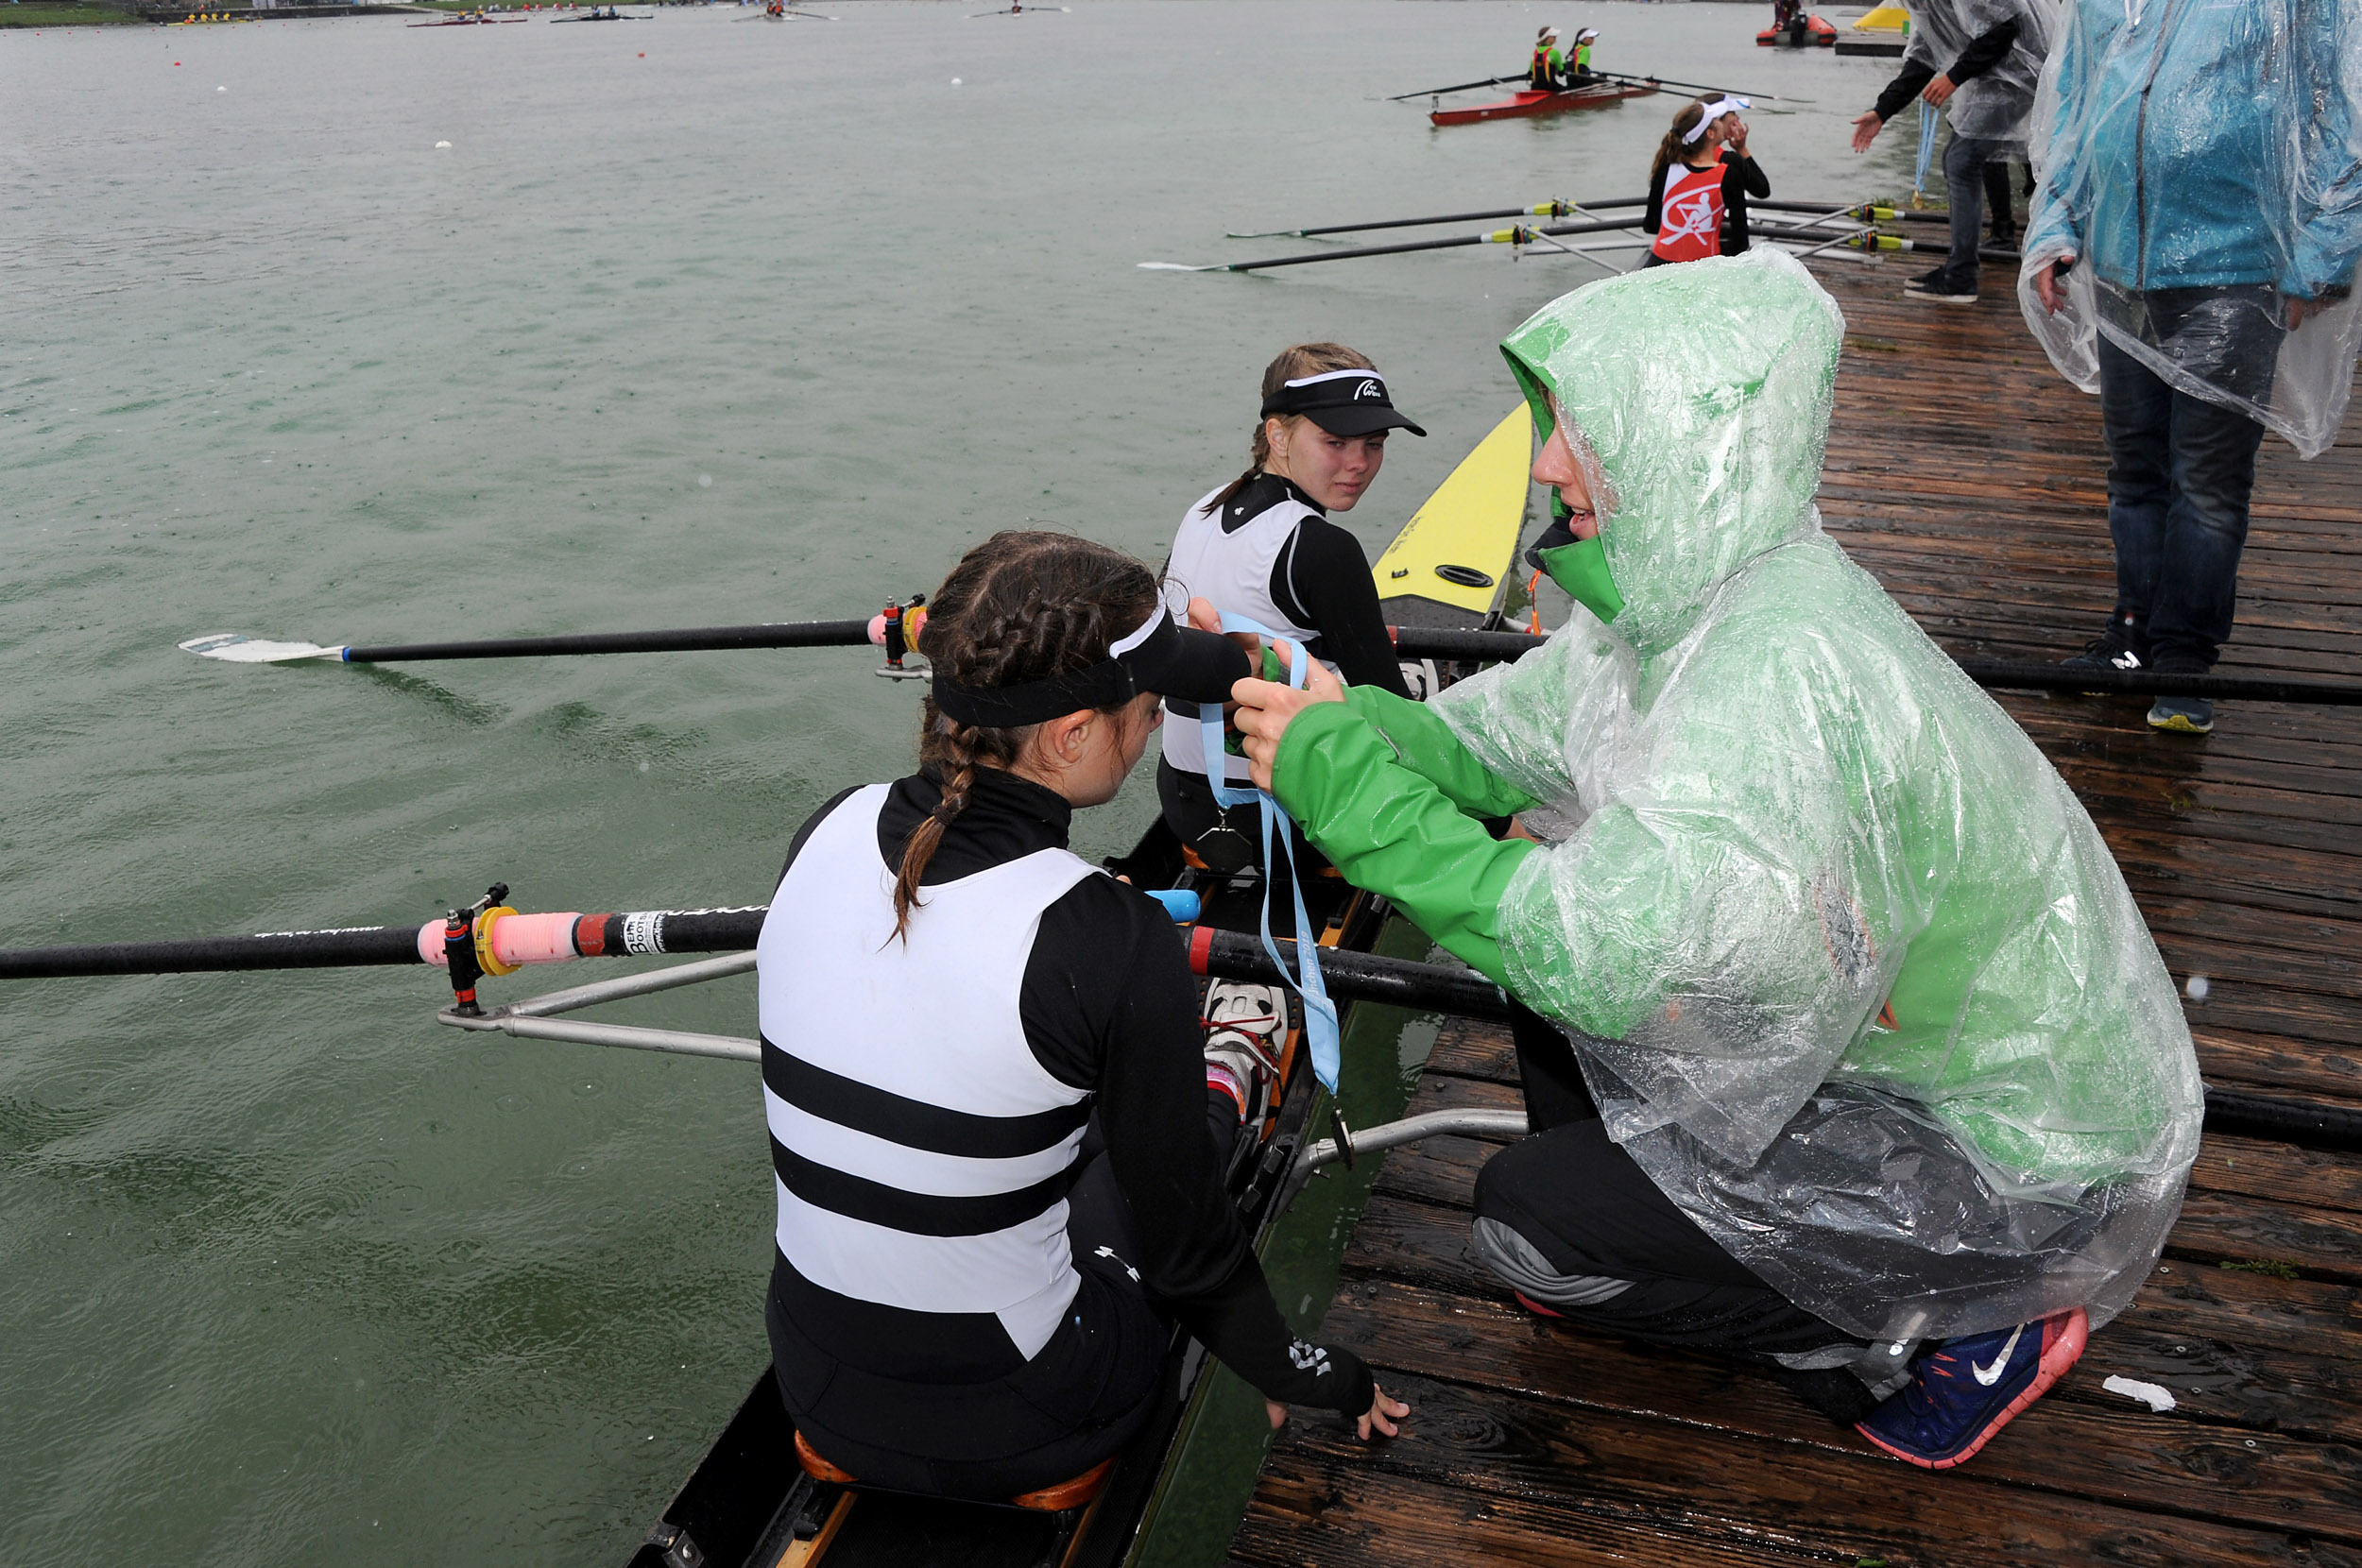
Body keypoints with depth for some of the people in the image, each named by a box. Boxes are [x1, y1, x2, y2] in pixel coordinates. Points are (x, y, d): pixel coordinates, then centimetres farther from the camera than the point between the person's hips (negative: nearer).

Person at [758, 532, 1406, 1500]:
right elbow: (1182, 1245, -14)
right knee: (1204, 1120, 20)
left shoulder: (826, 836, -10)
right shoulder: (1112, 945, -27)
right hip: (1007, 1437, -5)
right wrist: (1309, 1374, 6)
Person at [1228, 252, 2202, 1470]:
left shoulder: (1785, 674, -34)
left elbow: (1609, 964, -38)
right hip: (1903, 1038, 9)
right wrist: (1343, 719, -15)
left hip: (2026, 1169, -9)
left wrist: (1346, 783, -31)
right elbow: (1499, 741, 4)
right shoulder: (1689, 591, -4)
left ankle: (1948, 1336, 4)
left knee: (1527, 1217, -8)